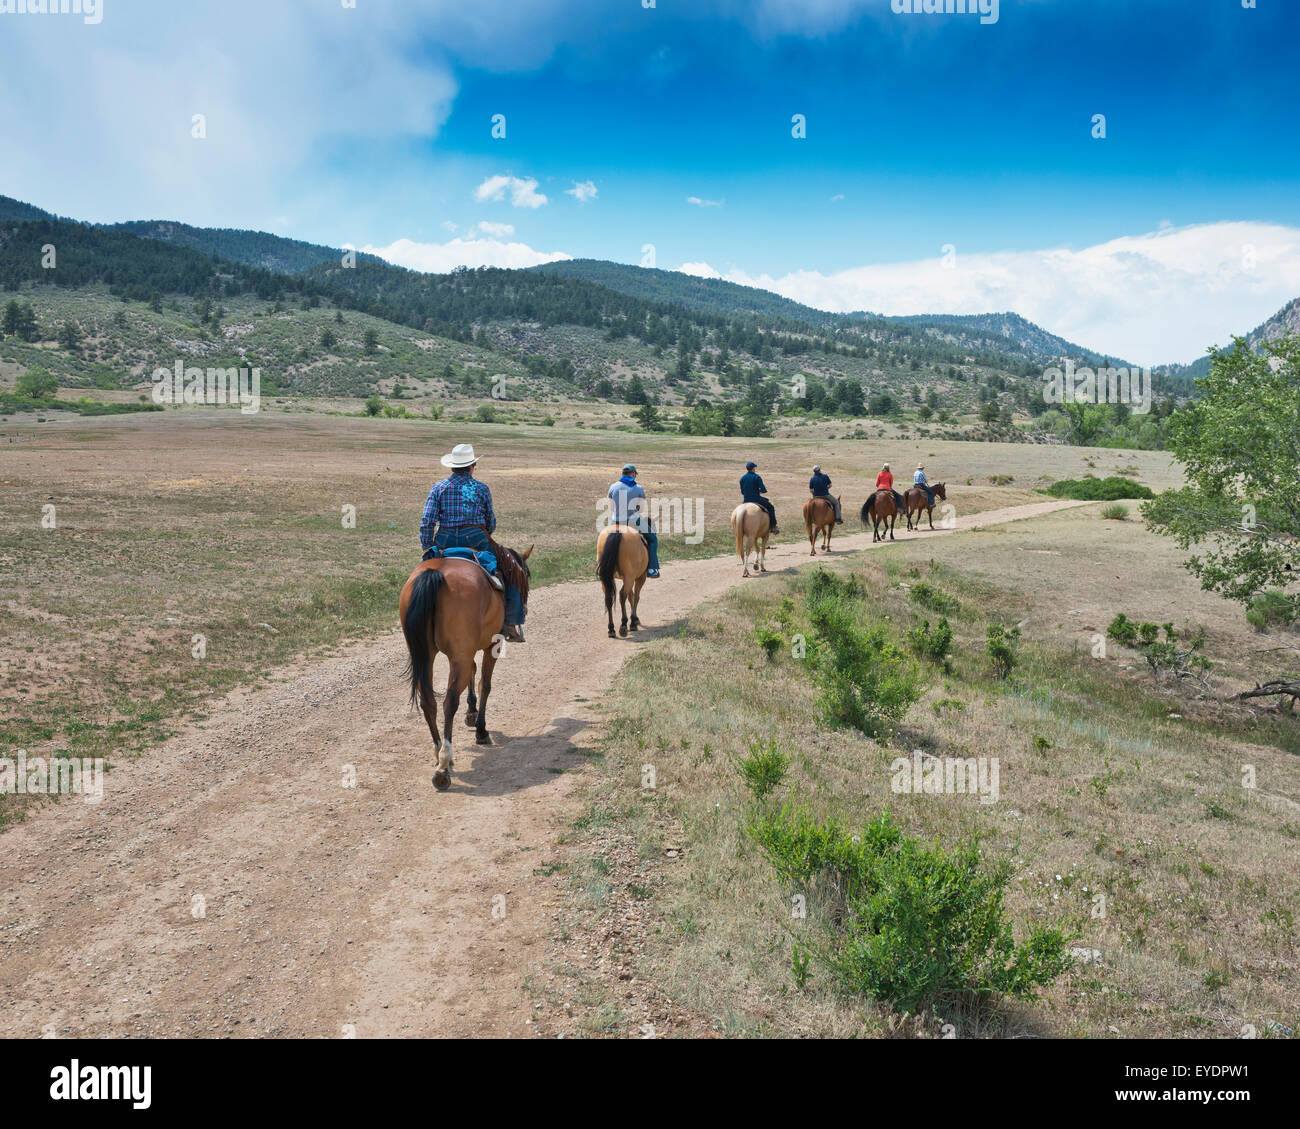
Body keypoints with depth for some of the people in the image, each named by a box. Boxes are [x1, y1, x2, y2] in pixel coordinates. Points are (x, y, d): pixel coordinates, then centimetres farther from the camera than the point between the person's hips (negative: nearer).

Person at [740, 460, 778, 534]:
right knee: (771, 507, 14)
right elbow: (763, 490, -13)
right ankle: (773, 527, 7)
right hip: (757, 499, -5)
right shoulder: (757, 477, -11)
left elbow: (742, 492, 9)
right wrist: (759, 490, 9)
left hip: (746, 501, 5)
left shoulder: (742, 478, 3)